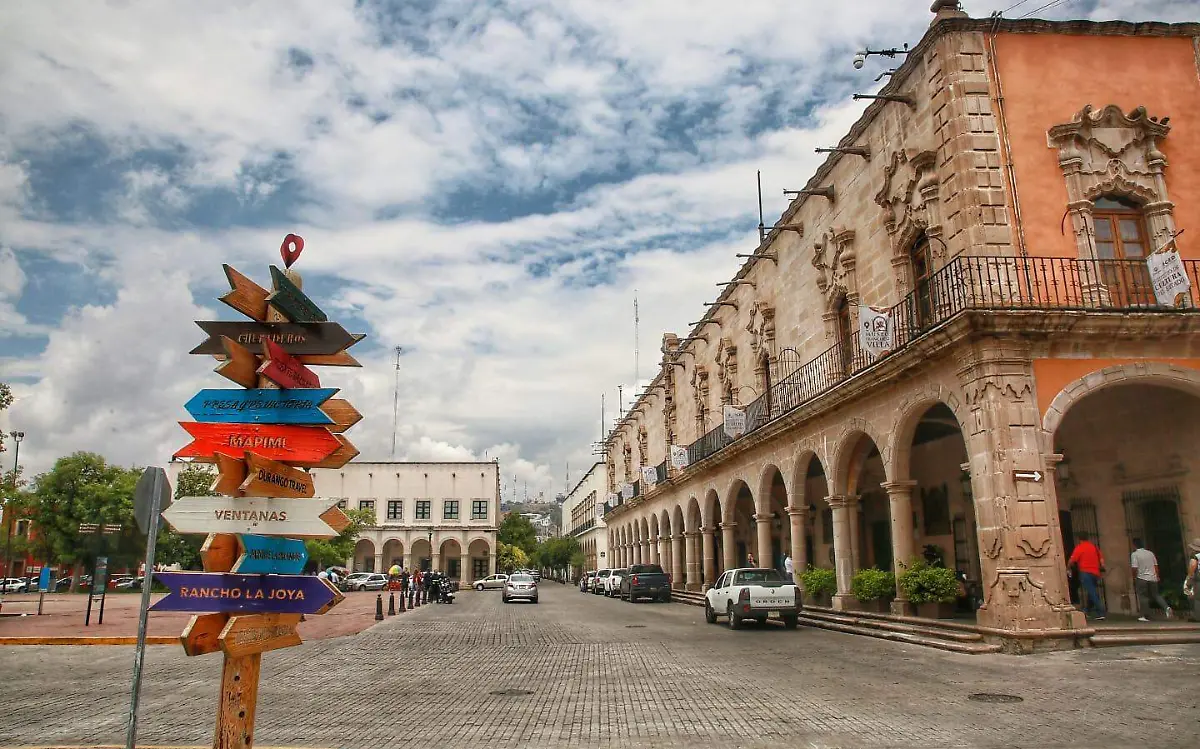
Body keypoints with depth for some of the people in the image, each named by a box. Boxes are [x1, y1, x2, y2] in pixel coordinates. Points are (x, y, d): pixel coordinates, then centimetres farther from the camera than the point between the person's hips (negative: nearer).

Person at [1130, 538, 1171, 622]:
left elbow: (1134, 568, -15)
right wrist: (1157, 576, 20)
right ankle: (1166, 607, -4)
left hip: (1141, 578, -5)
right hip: (1153, 578, 5)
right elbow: (1156, 565, 11)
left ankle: (1144, 616, 2)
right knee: (1156, 595, 17)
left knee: (1143, 596, 3)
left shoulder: (1134, 554, -9)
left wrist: (1134, 578, -2)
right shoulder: (1150, 553, 8)